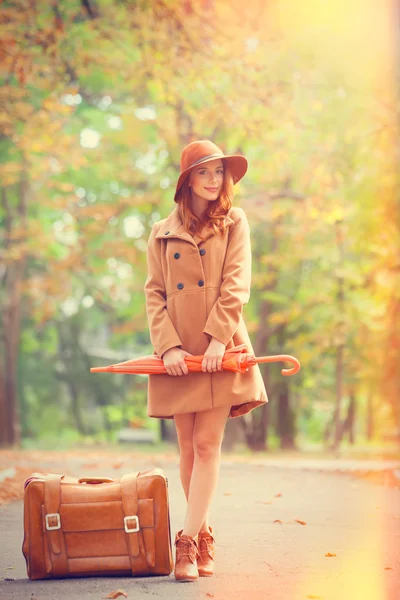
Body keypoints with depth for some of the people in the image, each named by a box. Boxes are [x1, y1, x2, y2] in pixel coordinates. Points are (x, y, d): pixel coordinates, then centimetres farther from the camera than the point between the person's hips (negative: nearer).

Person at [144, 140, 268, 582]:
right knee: (188, 448, 4)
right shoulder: (163, 233, 11)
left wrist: (218, 338, -14)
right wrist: (168, 346, -9)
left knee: (207, 445, -8)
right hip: (178, 352, 2)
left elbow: (236, 284, -3)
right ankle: (204, 538, 16)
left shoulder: (234, 223, 8)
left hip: (220, 349, -2)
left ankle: (188, 542, -8)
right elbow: (154, 293, 5)